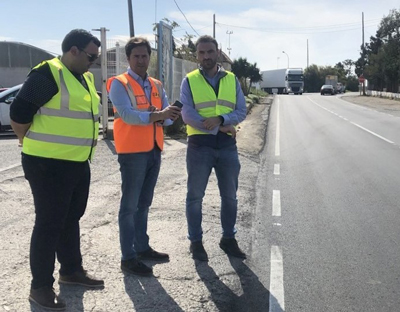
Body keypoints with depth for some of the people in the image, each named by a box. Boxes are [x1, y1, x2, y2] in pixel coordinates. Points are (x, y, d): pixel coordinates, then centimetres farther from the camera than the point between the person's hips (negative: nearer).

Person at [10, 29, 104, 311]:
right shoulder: (47, 74, -16)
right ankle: (41, 286, 12)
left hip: (79, 163, 9)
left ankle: (72, 270, 34)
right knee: (49, 224, -1)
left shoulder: (86, 79, 12)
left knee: (71, 219, 19)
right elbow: (19, 113, -17)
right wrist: (33, 143, -4)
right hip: (48, 165, -9)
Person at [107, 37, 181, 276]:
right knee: (129, 205, -3)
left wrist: (167, 117, -16)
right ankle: (128, 258, 2)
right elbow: (126, 114, -20)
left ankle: (142, 247, 26)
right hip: (132, 152, -7)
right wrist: (155, 115, -33)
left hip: (154, 150, 7)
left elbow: (167, 115, 8)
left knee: (144, 204, 15)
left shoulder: (156, 85, 15)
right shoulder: (119, 84, -5)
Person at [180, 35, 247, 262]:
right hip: (199, 145, -2)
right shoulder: (189, 81, -1)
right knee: (195, 196, 6)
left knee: (230, 196, 12)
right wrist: (221, 128, -15)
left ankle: (229, 239, 28)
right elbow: (188, 115, -12)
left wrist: (220, 119, -19)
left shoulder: (232, 80, 7)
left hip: (228, 145, 3)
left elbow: (241, 112, 0)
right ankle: (196, 242, 20)